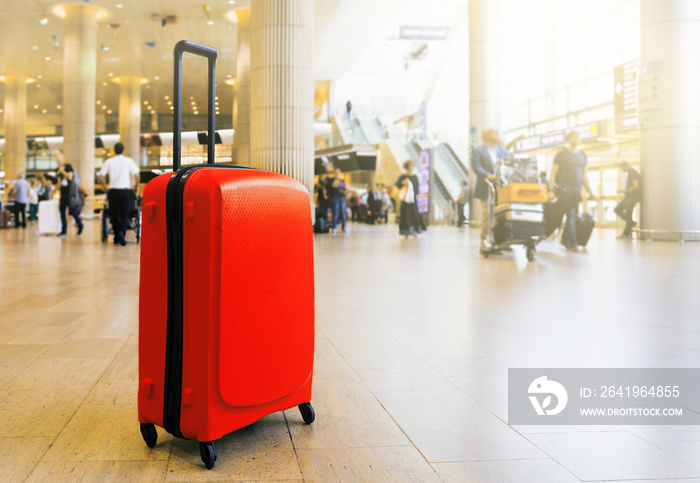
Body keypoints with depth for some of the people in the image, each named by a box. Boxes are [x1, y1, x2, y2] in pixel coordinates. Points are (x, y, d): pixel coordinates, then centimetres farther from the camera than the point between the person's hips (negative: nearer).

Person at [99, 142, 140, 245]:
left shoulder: (108, 161, 5)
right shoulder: (128, 161, 1)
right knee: (125, 215, 1)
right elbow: (137, 175, -6)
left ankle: (117, 238, 10)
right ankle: (122, 232, -23)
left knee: (114, 215, 12)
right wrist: (136, 186, 10)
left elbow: (101, 176, 0)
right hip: (125, 190, -2)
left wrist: (104, 187, 15)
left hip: (112, 191, 2)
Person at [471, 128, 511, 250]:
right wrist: (487, 175, -27)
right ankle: (484, 241, -2)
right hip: (486, 188, -5)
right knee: (487, 214, -7)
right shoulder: (478, 151, 1)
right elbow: (476, 167, -11)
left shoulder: (502, 149, 17)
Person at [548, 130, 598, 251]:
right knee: (571, 214, -13)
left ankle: (565, 239, 20)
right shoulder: (561, 155, 3)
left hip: (576, 190, 5)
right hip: (563, 189, -5)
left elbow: (584, 176, 19)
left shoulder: (582, 155, 17)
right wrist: (551, 188, -18)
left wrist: (591, 193, 14)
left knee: (573, 215, 2)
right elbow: (553, 173, -1)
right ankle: (572, 243, -13)